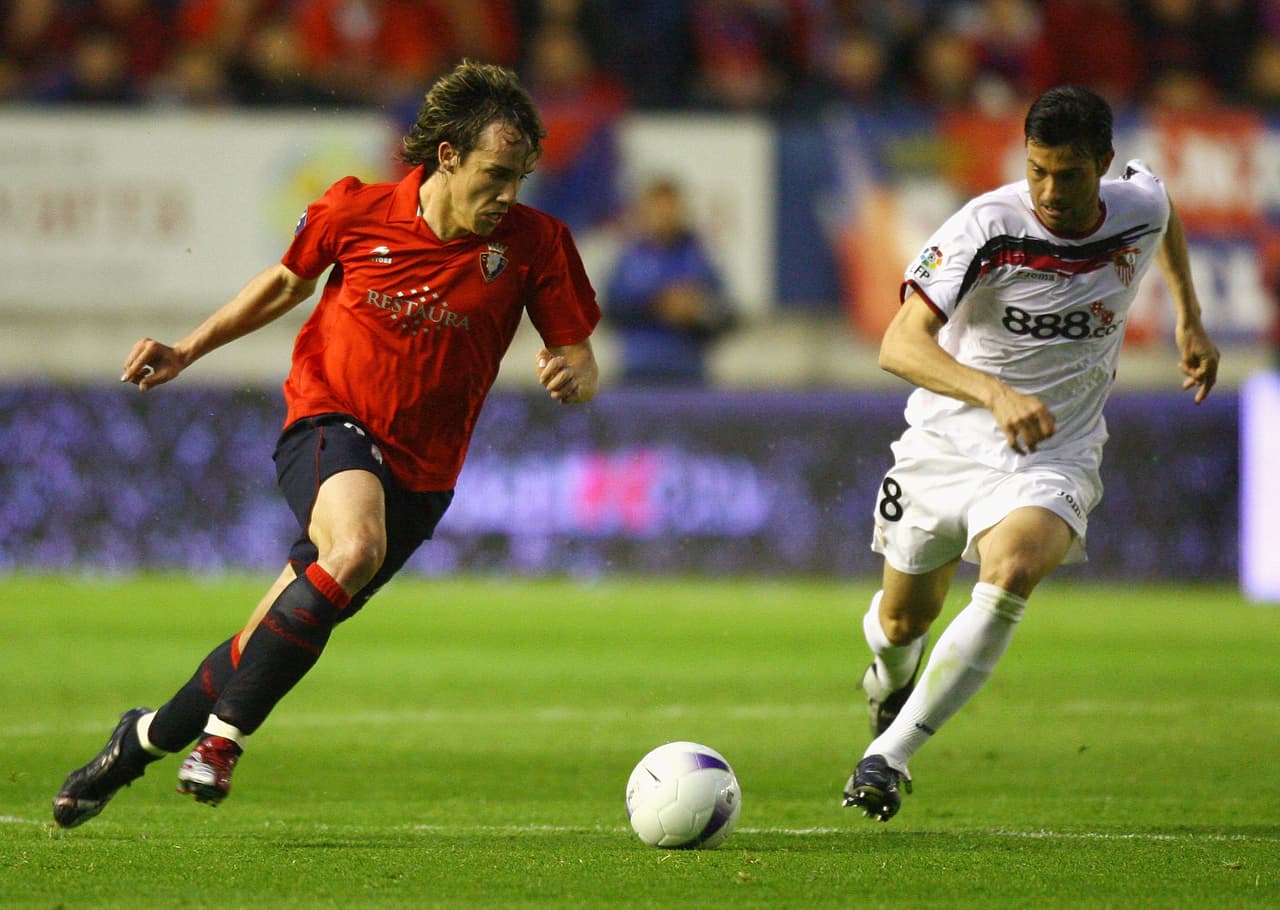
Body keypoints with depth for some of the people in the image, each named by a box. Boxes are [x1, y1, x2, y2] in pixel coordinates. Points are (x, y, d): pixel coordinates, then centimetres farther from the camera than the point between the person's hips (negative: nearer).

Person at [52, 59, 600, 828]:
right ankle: (223, 737, -24)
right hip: (328, 425, -2)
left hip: (417, 474, 2)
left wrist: (571, 375, -24)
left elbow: (582, 366, 0)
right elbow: (288, 282, 15)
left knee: (278, 641, 0)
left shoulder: (535, 244, -6)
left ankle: (146, 739, 23)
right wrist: (188, 352, 15)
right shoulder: (354, 211, -6)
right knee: (354, 548, -34)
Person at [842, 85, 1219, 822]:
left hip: (1054, 459, 0)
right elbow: (901, 344, -32)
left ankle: (890, 757, -25)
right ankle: (891, 678, 56)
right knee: (905, 617, 15)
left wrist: (1190, 319, 23)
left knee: (1011, 576, -30)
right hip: (947, 444, 0)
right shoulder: (990, 226, -22)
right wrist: (995, 394, -46)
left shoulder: (1140, 209, -9)